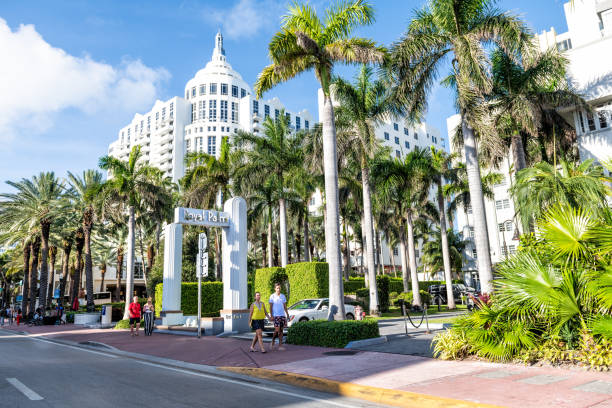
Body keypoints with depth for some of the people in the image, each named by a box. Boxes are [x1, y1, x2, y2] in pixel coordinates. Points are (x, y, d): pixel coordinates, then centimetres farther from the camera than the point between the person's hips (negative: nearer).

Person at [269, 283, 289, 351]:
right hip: (276, 315, -4)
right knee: (277, 330, -10)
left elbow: (285, 306, 15)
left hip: (282, 315, 4)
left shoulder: (283, 296, 10)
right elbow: (271, 307, -1)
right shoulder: (272, 296, -1)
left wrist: (287, 314, 9)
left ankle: (280, 345, 7)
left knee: (281, 330, 4)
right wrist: (271, 315, -9)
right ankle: (272, 342, 13)